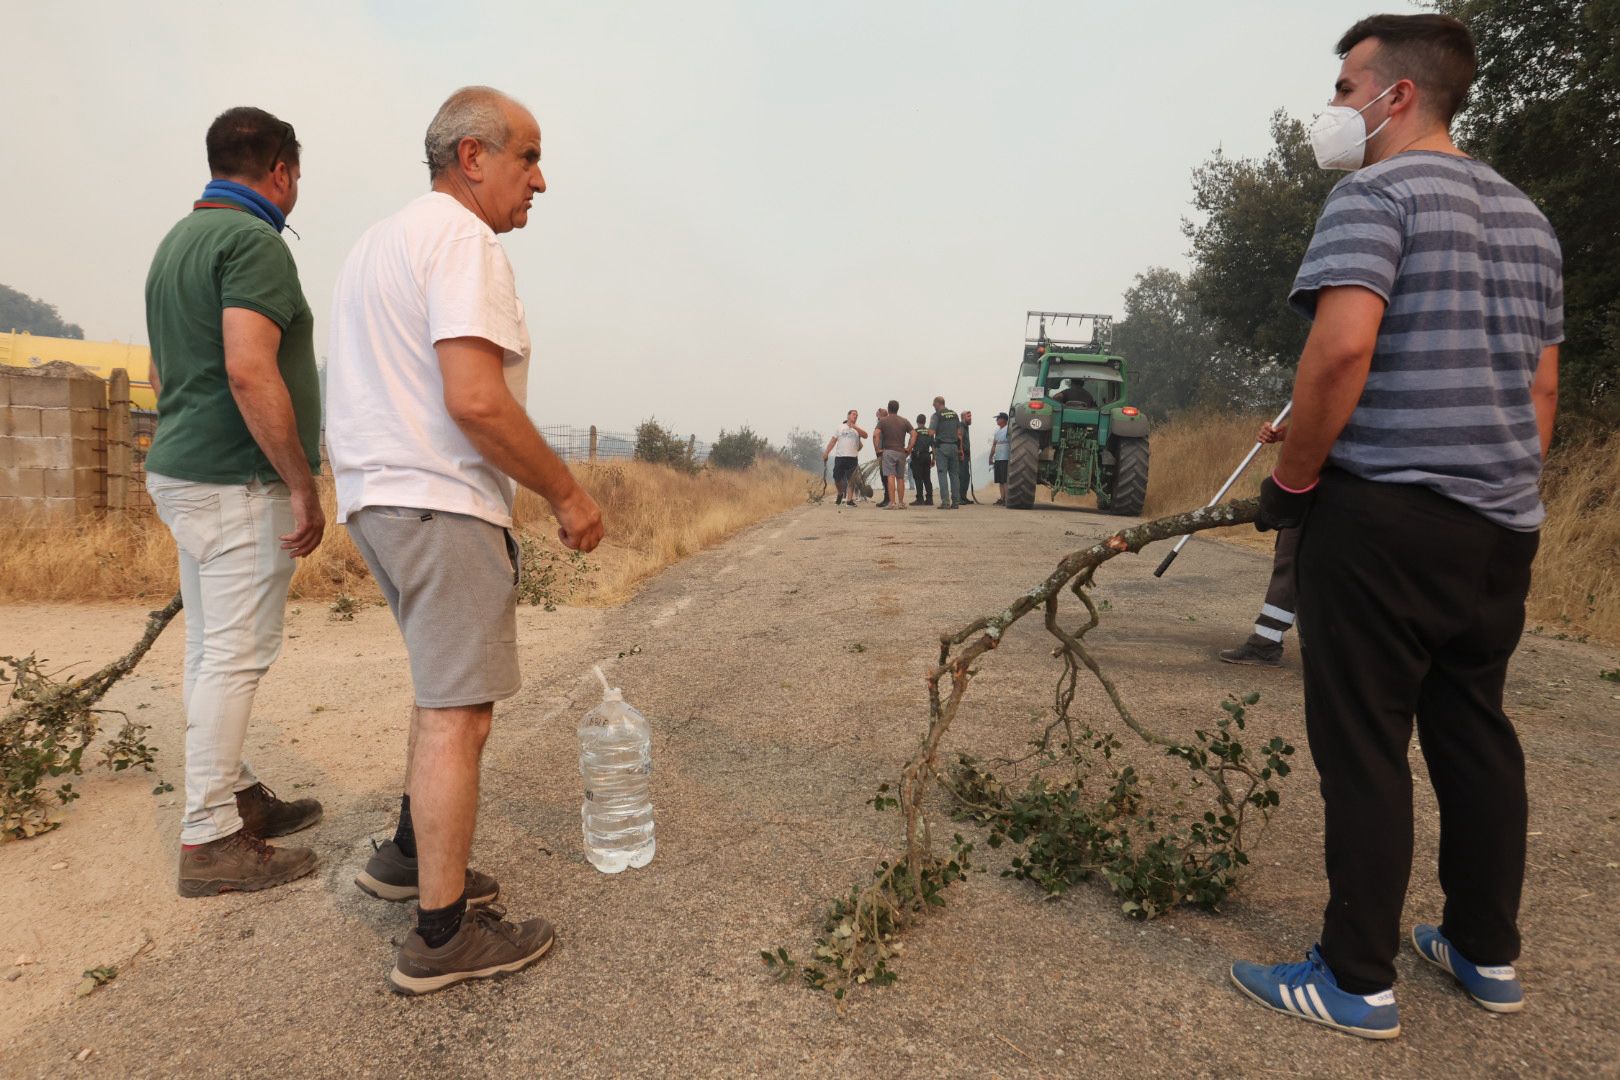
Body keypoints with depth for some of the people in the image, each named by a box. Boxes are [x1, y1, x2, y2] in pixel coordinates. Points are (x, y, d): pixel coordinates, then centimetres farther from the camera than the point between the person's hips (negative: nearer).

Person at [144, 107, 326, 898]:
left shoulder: (177, 241, 17)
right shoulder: (254, 242, -14)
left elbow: (163, 372, 22)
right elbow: (250, 372, -26)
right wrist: (303, 485, -21)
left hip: (183, 475, 10)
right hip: (241, 484, -10)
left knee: (212, 649, 15)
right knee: (236, 655, -5)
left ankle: (236, 794, 28)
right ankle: (211, 839, 3)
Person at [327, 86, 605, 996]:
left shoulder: (380, 240, 20)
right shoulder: (466, 241, -12)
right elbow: (475, 401, -25)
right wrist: (568, 493, -15)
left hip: (379, 497, 10)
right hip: (440, 504, -10)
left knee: (456, 690, 21)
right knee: (458, 711, -5)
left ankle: (409, 856, 31)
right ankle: (443, 935, 5)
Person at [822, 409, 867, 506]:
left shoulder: (858, 428, 10)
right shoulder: (840, 427, 12)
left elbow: (865, 436, -10)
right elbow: (833, 441, 12)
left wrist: (855, 428, -23)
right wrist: (826, 453, 5)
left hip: (852, 457, -1)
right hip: (839, 457, 1)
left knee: (851, 480, -2)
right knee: (837, 479, 2)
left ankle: (850, 500, 1)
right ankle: (840, 494, 27)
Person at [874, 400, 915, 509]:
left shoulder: (883, 421, 2)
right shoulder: (904, 421, 11)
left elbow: (876, 435, -13)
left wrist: (878, 449, -6)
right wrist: (909, 448, 1)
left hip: (888, 451, -3)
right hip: (901, 452, 3)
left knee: (890, 477, -9)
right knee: (900, 478, 11)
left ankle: (892, 502, -17)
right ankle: (901, 502, 13)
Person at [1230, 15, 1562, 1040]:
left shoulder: (1375, 193, -8)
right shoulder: (1526, 215, 18)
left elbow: (1341, 348, -24)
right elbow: (1542, 387, 18)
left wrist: (1292, 477, -13)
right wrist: (1505, 489, 22)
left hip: (1384, 512, -8)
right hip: (1502, 522, 9)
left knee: (1364, 745, -1)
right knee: (1475, 730, 17)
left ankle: (1359, 982, 10)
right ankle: (1489, 953, 29)